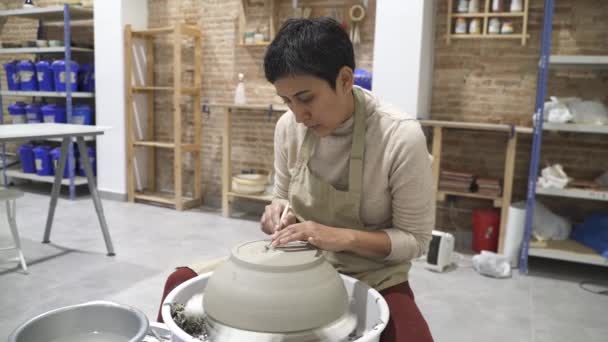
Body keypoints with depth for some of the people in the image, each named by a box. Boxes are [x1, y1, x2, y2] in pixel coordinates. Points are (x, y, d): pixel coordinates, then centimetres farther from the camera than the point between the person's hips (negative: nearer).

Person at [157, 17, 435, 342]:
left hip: (372, 280, -3)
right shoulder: (289, 127, -9)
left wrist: (342, 237, -29)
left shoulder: (401, 137, -23)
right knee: (182, 283, -8)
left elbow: (415, 239, -15)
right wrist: (279, 213, -16)